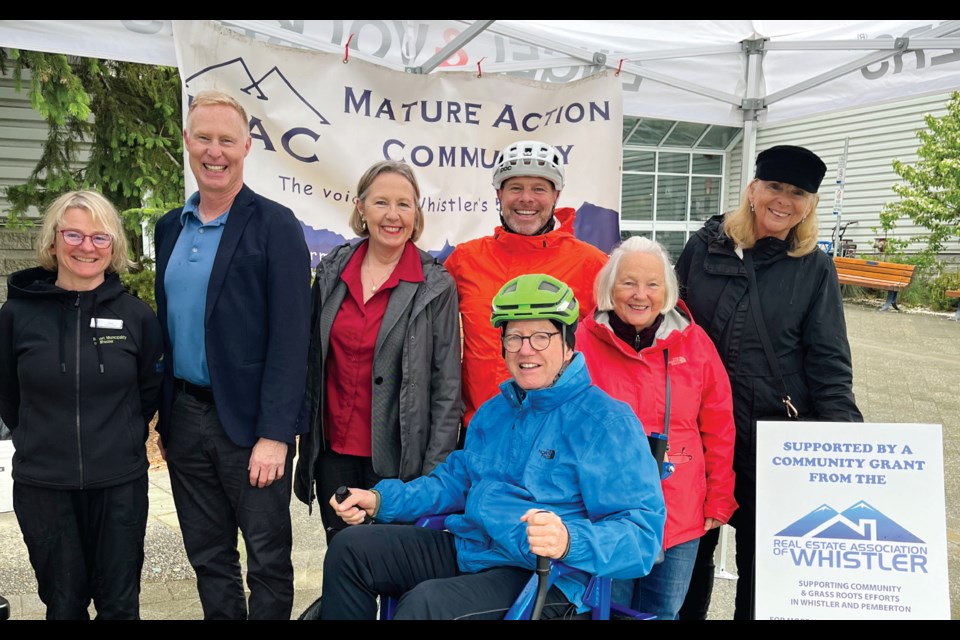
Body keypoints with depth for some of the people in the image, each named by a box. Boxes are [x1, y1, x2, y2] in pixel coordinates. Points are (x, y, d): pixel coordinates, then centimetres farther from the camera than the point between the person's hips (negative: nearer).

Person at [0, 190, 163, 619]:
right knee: (63, 604, 14)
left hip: (120, 485, 0)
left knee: (120, 603, 11)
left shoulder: (137, 315, -4)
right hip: (41, 486, 0)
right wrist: (40, 442, 14)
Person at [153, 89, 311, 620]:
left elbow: (289, 338, -14)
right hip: (183, 417, 6)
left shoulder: (275, 227, -9)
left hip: (248, 420, -6)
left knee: (268, 559, 8)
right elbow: (165, 325, 14)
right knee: (208, 558, 17)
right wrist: (163, 417, 11)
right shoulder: (170, 227, 10)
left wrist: (274, 434, -18)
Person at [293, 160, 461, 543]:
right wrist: (307, 442, 9)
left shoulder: (436, 286, -7)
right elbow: (314, 360, 10)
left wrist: (436, 471, -10)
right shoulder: (332, 271, 5)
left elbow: (447, 385, -7)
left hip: (397, 458, -4)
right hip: (334, 452, 4)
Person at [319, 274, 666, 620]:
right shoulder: (494, 410, 15)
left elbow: (643, 531, -18)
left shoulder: (607, 422, -11)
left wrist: (570, 542, -38)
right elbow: (458, 479, 24)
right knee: (351, 549, 1)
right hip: (466, 548, 8)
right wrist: (381, 499, 9)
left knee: (425, 604, -31)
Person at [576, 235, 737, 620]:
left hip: (680, 519, 2)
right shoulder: (584, 342, -7)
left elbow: (719, 431, 5)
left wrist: (719, 500, 5)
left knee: (662, 613, 18)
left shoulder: (694, 342, -1)